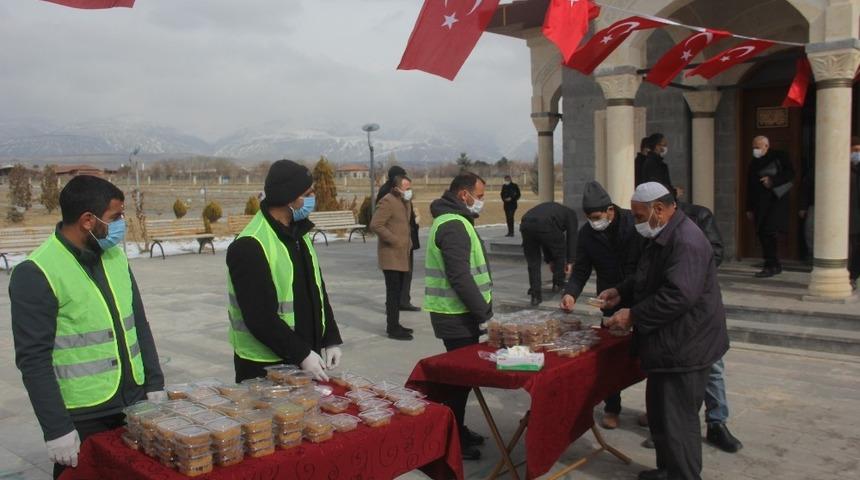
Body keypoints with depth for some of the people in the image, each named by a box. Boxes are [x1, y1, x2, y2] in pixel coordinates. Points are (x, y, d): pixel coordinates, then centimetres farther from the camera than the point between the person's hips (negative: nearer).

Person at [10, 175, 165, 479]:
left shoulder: (115, 255, 4)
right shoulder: (36, 274, -16)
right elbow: (33, 359, -15)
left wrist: (155, 384, 8)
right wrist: (57, 429, -15)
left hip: (135, 405, 6)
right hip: (82, 419, -6)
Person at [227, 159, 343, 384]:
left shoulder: (299, 234, 9)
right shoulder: (249, 247, -20)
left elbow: (317, 291, 13)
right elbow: (260, 318, -22)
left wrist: (330, 340, 5)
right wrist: (302, 354, -21)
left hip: (306, 357, 8)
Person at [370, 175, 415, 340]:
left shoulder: (406, 202, 14)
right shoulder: (387, 202, -15)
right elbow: (375, 225, -22)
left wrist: (408, 243, 14)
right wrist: (394, 240, -20)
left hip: (402, 254, 9)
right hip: (391, 254, -9)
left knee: (397, 291, 14)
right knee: (393, 292, -6)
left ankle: (394, 325, 24)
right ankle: (393, 329, -1)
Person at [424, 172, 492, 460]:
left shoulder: (452, 221, 16)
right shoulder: (454, 225, -18)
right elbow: (460, 276, -24)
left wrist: (479, 308, 16)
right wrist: (484, 310, -17)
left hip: (457, 312, 10)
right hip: (457, 316, -10)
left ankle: (457, 430, 27)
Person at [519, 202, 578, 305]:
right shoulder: (571, 214, 29)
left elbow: (545, 242, 43)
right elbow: (571, 237, 18)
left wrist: (549, 260, 47)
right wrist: (570, 262, 17)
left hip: (525, 224, 5)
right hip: (546, 226, -5)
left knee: (533, 262, 18)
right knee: (560, 252, 24)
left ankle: (535, 295, 10)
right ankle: (558, 284, 35)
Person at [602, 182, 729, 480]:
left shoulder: (686, 241, -22)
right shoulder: (664, 236, 13)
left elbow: (678, 296, -29)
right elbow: (649, 279, 27)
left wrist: (633, 316, -23)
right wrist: (621, 292, 12)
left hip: (684, 349, -11)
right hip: (670, 344, 11)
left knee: (677, 420, -1)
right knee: (661, 413, 19)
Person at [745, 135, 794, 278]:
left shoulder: (778, 158, 0)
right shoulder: (754, 164, 16)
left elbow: (790, 173, -6)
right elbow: (750, 187, 17)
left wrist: (772, 181, -15)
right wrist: (749, 208, 15)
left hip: (776, 200, -7)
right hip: (760, 204, 7)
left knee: (770, 231, -15)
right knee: (762, 234, 5)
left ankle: (771, 266, -11)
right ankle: (775, 265, 17)